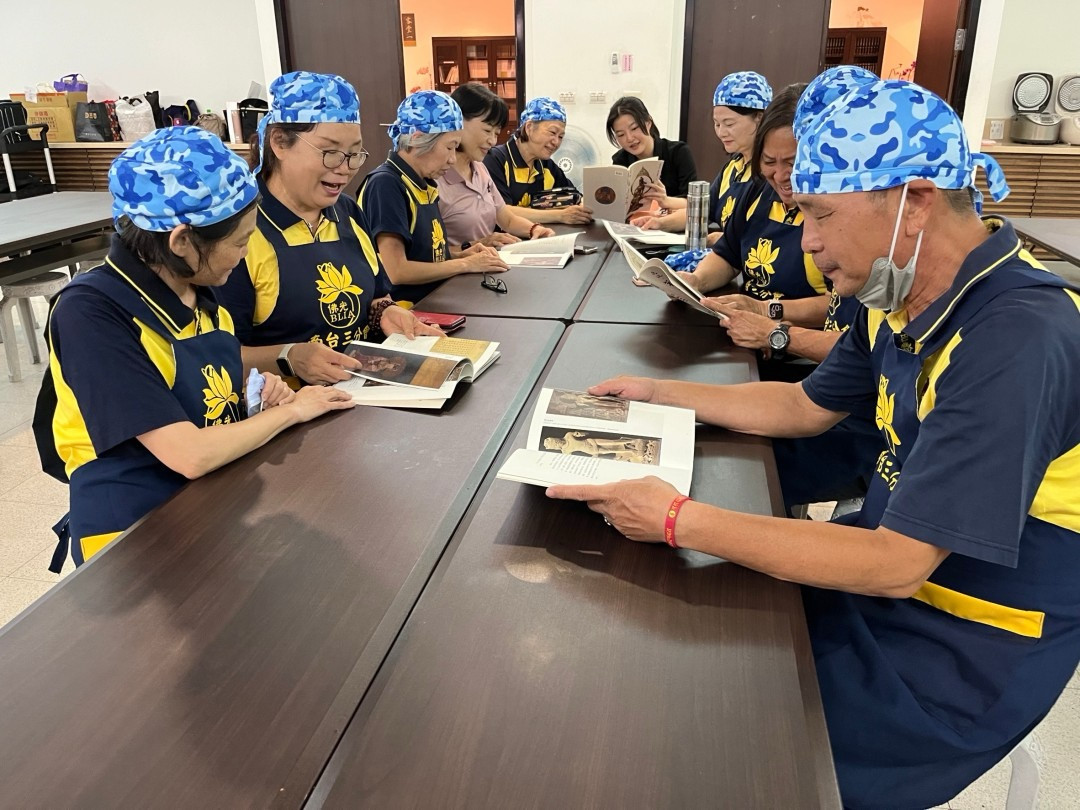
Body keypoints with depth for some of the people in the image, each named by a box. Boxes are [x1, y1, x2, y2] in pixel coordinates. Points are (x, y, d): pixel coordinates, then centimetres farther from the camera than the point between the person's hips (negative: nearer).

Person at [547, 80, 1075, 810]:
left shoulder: (1015, 342, -30)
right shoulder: (908, 296, -2)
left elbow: (897, 566, -32)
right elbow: (806, 407, 12)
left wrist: (679, 520, -30)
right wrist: (657, 393, 8)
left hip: (964, 651, -7)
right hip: (888, 563, 8)